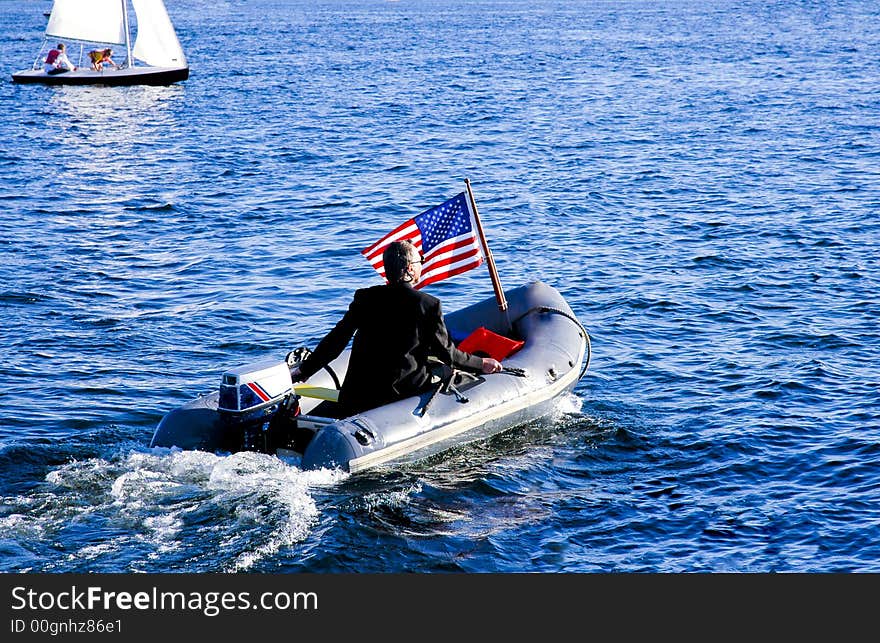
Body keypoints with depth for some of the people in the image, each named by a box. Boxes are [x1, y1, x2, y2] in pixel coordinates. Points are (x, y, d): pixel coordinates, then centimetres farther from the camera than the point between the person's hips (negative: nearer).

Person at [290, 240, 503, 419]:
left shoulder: (365, 298, -1)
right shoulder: (429, 305, -7)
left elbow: (336, 340, 1)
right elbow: (446, 352, -1)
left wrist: (303, 370, 11)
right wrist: (481, 364, 15)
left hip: (359, 392, 2)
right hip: (408, 389, -2)